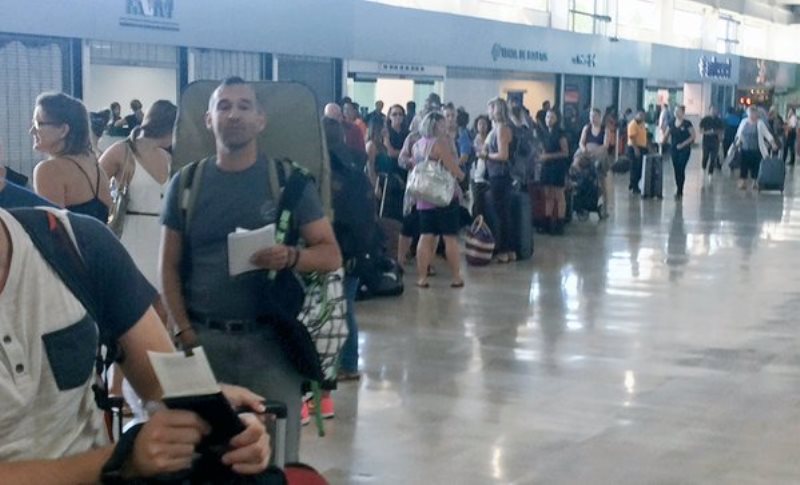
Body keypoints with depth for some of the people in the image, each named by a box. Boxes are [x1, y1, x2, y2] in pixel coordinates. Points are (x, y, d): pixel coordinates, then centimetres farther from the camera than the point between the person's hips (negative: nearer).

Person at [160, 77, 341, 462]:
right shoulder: (186, 183, 5)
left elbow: (331, 254, 1)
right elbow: (169, 266, 7)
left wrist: (290, 257, -20)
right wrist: (183, 332, -5)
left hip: (270, 339, -1)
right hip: (203, 337, 2)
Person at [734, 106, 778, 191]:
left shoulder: (760, 123, -4)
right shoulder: (744, 122, 4)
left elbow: (767, 134, -8)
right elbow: (739, 134, 14)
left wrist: (773, 143, -16)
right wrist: (736, 143, 13)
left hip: (756, 150, -2)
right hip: (745, 149, 2)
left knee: (755, 166, 2)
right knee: (744, 166, 2)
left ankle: (755, 183, 13)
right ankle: (743, 183, 9)